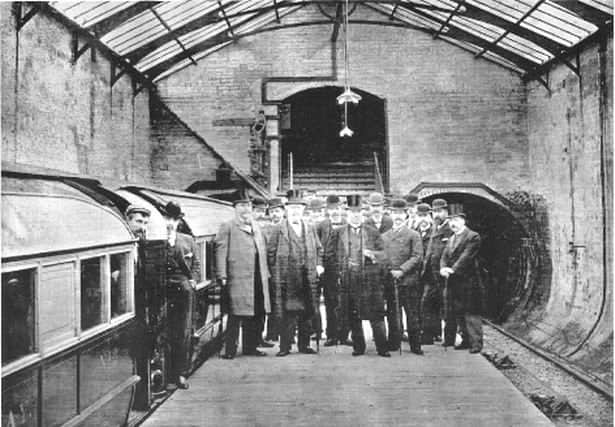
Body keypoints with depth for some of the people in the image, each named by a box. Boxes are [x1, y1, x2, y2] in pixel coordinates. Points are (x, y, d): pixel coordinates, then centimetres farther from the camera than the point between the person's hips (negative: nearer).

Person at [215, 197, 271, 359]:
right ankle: (230, 350, 3)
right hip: (238, 279, -6)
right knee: (236, 315, -4)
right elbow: (221, 252, -6)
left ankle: (250, 347, 20)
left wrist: (265, 273, 16)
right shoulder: (227, 227, 1)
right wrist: (222, 276, -13)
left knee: (254, 315, 9)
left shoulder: (256, 228, 22)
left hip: (257, 279, 7)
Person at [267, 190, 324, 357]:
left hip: (308, 279, 4)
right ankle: (285, 347, 2)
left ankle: (304, 345, 19)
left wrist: (319, 264, 7)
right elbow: (270, 252, 0)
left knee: (306, 312, 9)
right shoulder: (279, 230, 1)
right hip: (286, 279, -4)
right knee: (287, 313, -5)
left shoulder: (310, 229, 14)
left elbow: (318, 248, 21)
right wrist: (276, 273, -5)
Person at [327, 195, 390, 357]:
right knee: (353, 316, 5)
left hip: (370, 280, -1)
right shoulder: (338, 233, 9)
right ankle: (358, 347, 17)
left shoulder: (373, 232, 9)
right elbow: (329, 254, 11)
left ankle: (382, 348, 5)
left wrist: (372, 254, -12)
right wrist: (339, 269, 3)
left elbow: (383, 254, 8)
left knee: (376, 314, -2)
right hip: (348, 281, 1)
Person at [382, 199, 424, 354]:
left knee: (412, 314, 0)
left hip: (409, 280, -3)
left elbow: (417, 257, -4)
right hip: (390, 281, 3)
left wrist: (402, 270, -13)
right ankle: (393, 343, 15)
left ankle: (415, 345, 8)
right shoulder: (384, 236, 15)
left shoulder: (413, 235, 5)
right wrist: (389, 271, -1)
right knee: (392, 314, 5)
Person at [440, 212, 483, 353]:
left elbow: (467, 256, -15)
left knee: (471, 312, -4)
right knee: (458, 312, 11)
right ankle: (466, 340, 20)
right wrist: (443, 268, -10)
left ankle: (476, 343, 2)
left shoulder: (473, 236, -6)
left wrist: (453, 269, -21)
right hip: (453, 281, 8)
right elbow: (445, 255, 10)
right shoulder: (451, 238, 19)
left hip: (468, 280, -8)